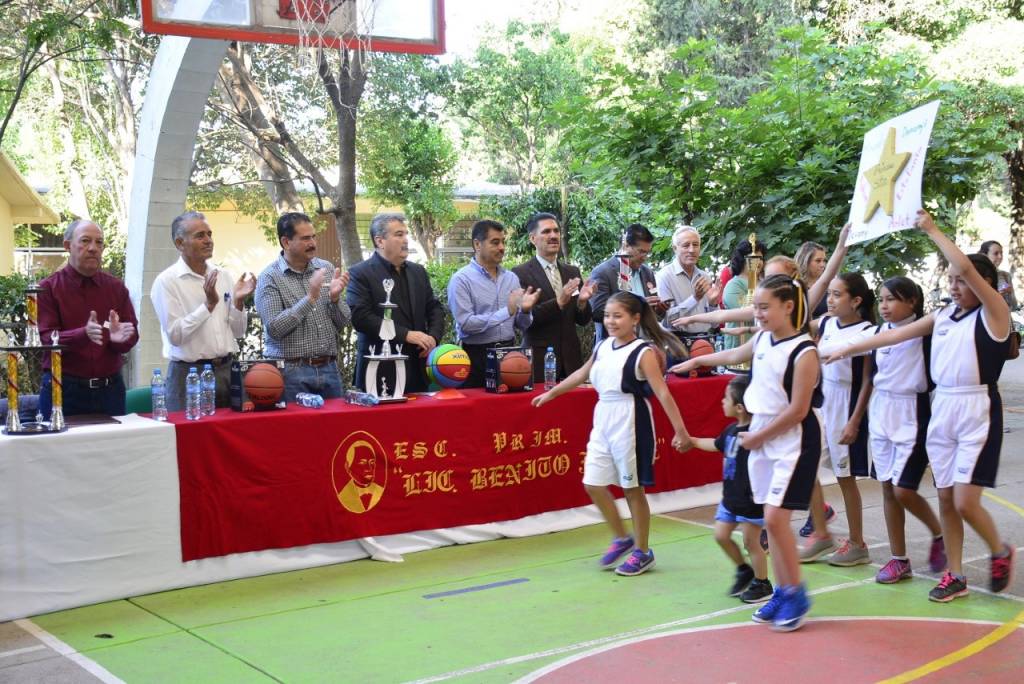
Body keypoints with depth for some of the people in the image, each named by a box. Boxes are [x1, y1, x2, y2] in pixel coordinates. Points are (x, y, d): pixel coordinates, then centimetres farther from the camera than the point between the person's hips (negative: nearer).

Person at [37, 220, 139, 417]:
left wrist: (119, 338, -20)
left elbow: (132, 336, 4)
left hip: (110, 388, 3)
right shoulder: (48, 288, -1)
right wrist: (85, 334, -29)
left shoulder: (116, 287, 9)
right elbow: (46, 339, -11)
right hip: (63, 390, -3)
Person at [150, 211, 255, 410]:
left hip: (227, 370, 5)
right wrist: (208, 304, -19)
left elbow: (238, 332, 10)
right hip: (189, 372, -5)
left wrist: (238, 302, -6)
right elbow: (175, 335, -15)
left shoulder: (224, 276, 9)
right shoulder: (166, 281, -6)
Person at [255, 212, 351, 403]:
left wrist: (335, 298, -10)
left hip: (329, 369, 4)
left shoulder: (327, 269, 8)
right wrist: (310, 298, -19)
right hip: (291, 371, -4)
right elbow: (274, 329, -16)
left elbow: (343, 323, 9)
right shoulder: (270, 278, -5)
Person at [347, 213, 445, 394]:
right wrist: (405, 334, -18)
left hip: (418, 367, 6)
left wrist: (433, 337, -4)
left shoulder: (418, 271, 16)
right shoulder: (360, 274, -4)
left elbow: (435, 308, 17)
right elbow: (360, 317, -15)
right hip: (380, 369, -5)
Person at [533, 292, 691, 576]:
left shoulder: (643, 352, -13)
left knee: (632, 489, 4)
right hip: (603, 423, 7)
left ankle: (642, 552, 20)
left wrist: (680, 430, -24)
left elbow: (663, 393, -18)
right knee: (593, 484, 8)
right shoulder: (603, 347, 6)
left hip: (631, 425, -7)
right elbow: (581, 374, 23)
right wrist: (551, 393, 32)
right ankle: (621, 538, 28)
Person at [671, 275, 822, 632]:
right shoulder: (762, 339, 3)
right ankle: (782, 591, 20)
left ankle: (797, 594, 5)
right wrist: (696, 361, 40)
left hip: (793, 441, -7)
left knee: (775, 517, -12)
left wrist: (758, 436, -10)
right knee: (771, 520, 10)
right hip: (761, 437, 7)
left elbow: (797, 410, -19)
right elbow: (733, 356, 27)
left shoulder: (803, 351, -19)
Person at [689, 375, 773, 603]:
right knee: (721, 535, 12)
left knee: (751, 541, 3)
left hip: (751, 499, -8)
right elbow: (716, 445, 25)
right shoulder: (732, 430, 5)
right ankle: (744, 571, 32)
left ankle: (762, 584, 20)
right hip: (731, 496, 8)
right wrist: (692, 440, 31)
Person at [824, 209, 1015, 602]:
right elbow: (896, 335, 14)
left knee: (965, 501, -10)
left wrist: (932, 230, -16)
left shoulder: (993, 312, -7)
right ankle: (955, 576, 18)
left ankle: (1001, 552, 18)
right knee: (946, 498, 8)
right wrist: (847, 350, 13)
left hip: (978, 412, -6)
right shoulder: (943, 315, 11)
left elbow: (967, 268, -22)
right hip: (942, 409, 6)